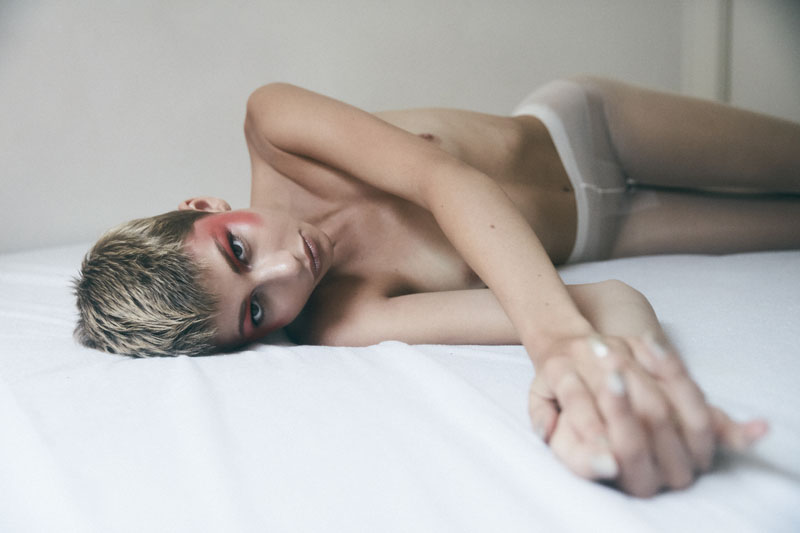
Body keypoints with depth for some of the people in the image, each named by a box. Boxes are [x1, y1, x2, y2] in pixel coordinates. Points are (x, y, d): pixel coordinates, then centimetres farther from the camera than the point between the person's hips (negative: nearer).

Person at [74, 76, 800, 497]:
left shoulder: (272, 128, -27)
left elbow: (444, 178, -42)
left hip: (575, 127, 2)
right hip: (586, 238, -2)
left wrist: (579, 342, -54)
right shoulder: (334, 325, -31)